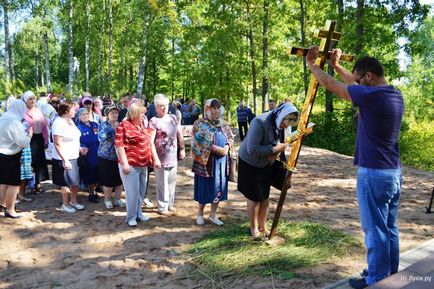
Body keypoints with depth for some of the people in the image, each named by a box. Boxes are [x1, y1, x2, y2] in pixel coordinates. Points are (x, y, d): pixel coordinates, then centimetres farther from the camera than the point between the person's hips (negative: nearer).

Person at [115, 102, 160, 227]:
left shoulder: (142, 125, 15)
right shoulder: (124, 125, -9)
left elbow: (150, 143, 17)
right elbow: (119, 145, -14)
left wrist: (156, 159, 11)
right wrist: (124, 163, -19)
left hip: (143, 164, 8)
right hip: (130, 165, -7)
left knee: (141, 191, 15)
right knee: (132, 191, -3)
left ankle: (138, 213, 29)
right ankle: (131, 217, 10)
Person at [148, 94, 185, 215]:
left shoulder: (173, 118, 7)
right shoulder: (153, 121, -9)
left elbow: (180, 135, 13)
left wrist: (182, 149, 11)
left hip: (173, 156, 5)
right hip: (161, 157, -5)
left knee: (171, 181, 16)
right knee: (162, 183, 4)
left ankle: (170, 203, 31)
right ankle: (162, 207, 17)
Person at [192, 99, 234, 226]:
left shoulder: (223, 124, 9)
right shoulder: (200, 124, -7)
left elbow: (231, 137, 11)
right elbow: (201, 142, -17)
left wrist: (227, 146, -9)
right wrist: (215, 148, -23)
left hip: (221, 161, 5)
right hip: (205, 160, -5)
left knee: (219, 187, 9)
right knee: (205, 187, 5)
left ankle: (213, 214, 24)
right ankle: (200, 214, 25)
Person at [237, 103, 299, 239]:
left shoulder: (278, 124, -7)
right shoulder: (259, 122, -30)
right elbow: (252, 150, -33)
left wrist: (274, 154, -14)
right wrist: (274, 149, -30)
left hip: (265, 165, 7)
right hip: (249, 164, -7)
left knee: (264, 197, 13)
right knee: (254, 198, 5)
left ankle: (263, 227, 30)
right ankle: (253, 228, 24)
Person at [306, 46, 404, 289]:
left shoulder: (370, 95, -18)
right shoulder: (396, 95, 8)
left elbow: (329, 84, -9)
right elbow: (355, 82, 21)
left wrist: (312, 64, 7)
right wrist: (336, 65, 26)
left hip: (374, 173, -9)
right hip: (394, 171, 9)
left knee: (375, 228, 3)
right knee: (390, 226, 18)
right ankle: (391, 269, 32)